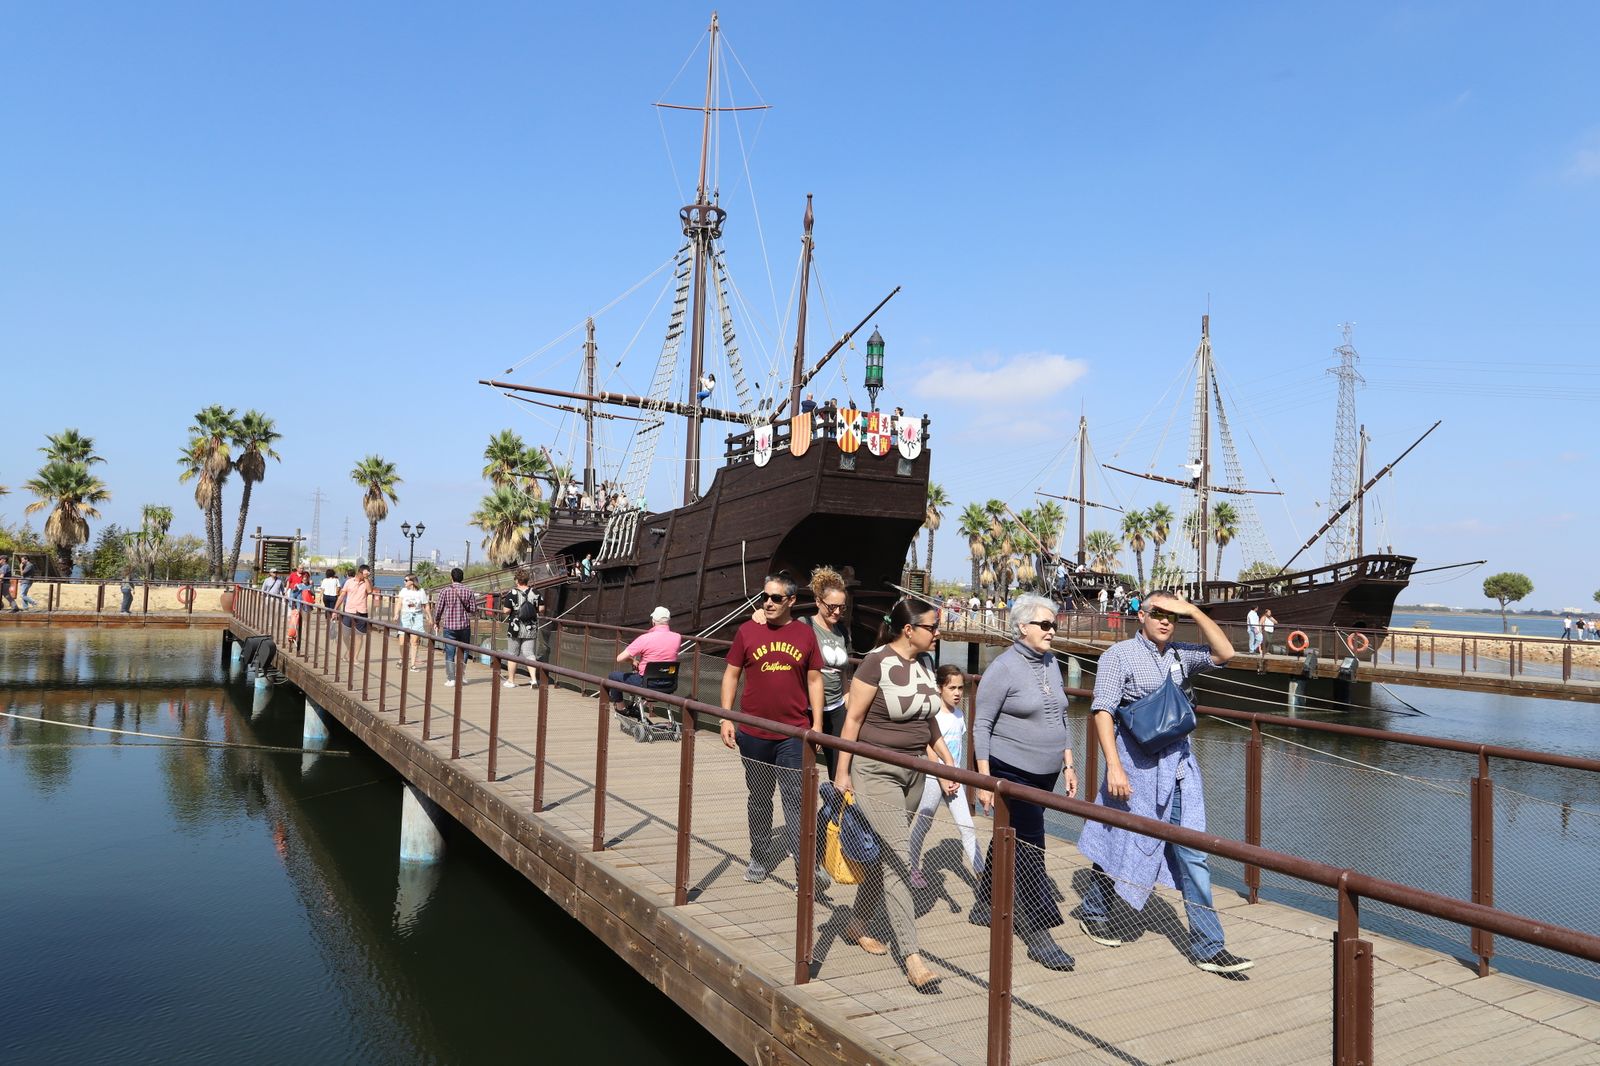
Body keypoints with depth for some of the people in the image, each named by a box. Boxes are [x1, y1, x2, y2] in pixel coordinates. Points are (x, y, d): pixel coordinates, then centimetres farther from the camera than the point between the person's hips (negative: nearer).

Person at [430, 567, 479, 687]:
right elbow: (474, 610, -2)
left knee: (450, 654, 4)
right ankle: (462, 676, 15)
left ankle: (451, 679, 2)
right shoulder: (468, 592, -2)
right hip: (464, 626, 1)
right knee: (464, 652, 17)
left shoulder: (445, 591, -6)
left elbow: (438, 609, -4)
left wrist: (436, 622, 12)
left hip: (449, 626, -1)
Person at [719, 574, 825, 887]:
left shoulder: (805, 634, 0)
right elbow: (731, 674, 5)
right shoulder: (747, 631, 0)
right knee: (759, 798, 14)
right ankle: (760, 857, 28)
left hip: (794, 733, -1)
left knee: (795, 800, -3)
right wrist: (726, 718, -1)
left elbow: (814, 680, 5)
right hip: (753, 732, 1)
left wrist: (817, 724, 0)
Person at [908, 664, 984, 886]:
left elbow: (960, 747, 13)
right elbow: (930, 751, -15)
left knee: (968, 826, 0)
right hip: (933, 777, -5)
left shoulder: (959, 714, 6)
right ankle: (914, 869, 24)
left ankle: (982, 874, 1)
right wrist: (943, 779, -15)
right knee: (923, 824, 7)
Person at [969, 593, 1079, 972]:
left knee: (1008, 841, 17)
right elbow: (981, 725, -13)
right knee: (1029, 849, -7)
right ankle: (1038, 934, -1)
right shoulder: (1004, 667, -14)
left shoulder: (1051, 664, 8)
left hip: (1044, 774, 7)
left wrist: (1068, 764, 14)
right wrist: (984, 780, -17)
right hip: (1010, 772, -7)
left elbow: (1060, 719, 18)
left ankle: (983, 908, 32)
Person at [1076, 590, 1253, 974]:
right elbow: (1102, 711, -12)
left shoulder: (1179, 655, 9)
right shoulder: (1120, 655, -7)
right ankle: (1093, 913, 33)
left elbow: (1224, 653, -3)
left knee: (1193, 856, 3)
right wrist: (1114, 766, -20)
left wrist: (1193, 611, -8)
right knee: (1123, 845, 9)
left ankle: (1208, 947, 9)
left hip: (1179, 766, 5)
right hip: (1137, 766, -5)